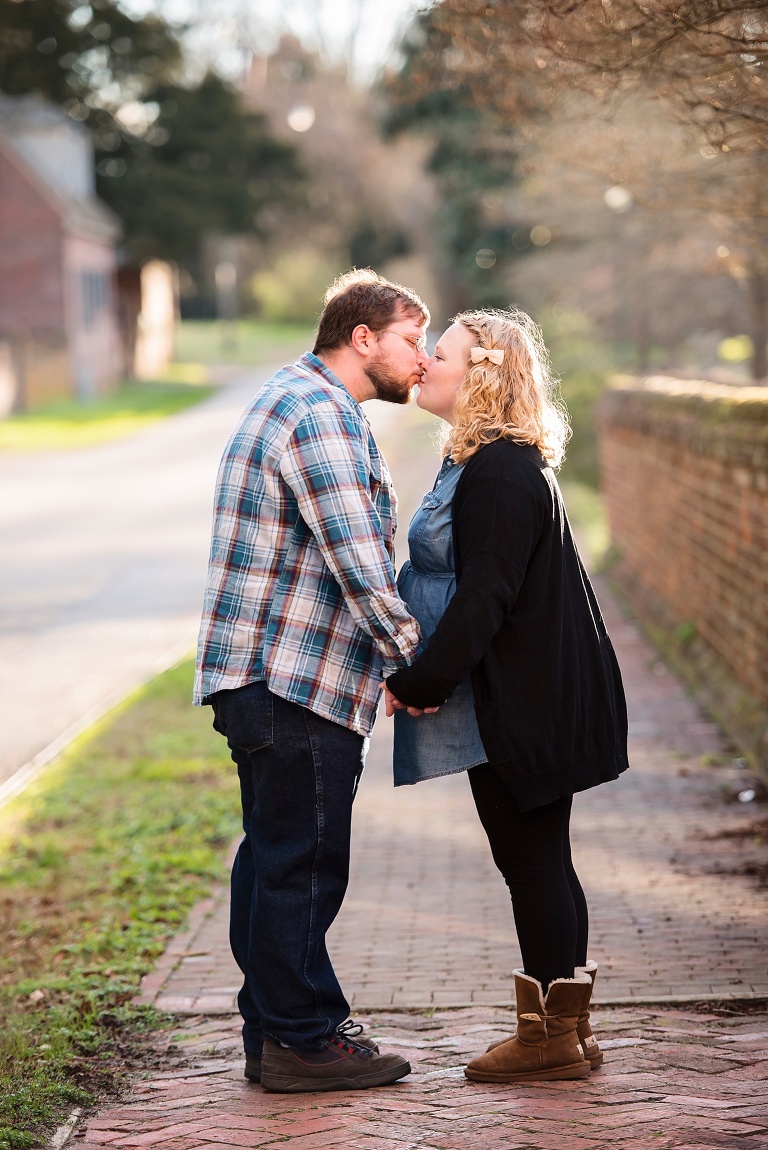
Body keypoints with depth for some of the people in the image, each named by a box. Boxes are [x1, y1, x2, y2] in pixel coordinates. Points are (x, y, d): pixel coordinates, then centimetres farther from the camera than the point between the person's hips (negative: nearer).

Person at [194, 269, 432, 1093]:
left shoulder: (297, 400, 20)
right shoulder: (320, 413, -15)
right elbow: (356, 564, -21)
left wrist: (399, 654, 17)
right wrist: (417, 660, -11)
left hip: (267, 678, 11)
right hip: (298, 684, -11)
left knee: (274, 858, 15)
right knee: (301, 863, -3)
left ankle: (275, 1031, 23)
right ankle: (301, 1041, 5)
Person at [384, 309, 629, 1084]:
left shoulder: (500, 471, -18)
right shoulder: (482, 461, 15)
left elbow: (484, 597, -23)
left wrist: (420, 683, -17)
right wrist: (419, 677, 13)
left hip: (522, 704, -10)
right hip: (525, 696, 10)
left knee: (530, 858, -3)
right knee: (538, 860, 14)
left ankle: (552, 1036, 6)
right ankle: (566, 1028, 21)